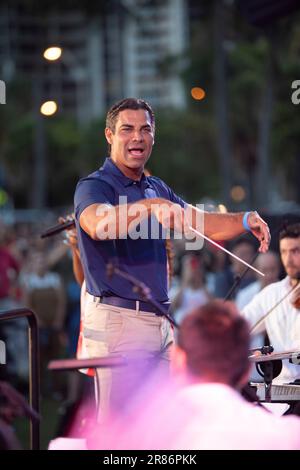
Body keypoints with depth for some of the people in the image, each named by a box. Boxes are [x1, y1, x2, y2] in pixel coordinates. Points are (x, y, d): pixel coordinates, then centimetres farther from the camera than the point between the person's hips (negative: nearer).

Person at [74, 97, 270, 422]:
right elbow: (99, 224, -30)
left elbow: (202, 224, 12)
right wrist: (151, 206, -43)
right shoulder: (94, 186, -8)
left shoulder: (157, 189, 17)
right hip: (118, 319, -8)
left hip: (159, 321, 8)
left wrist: (245, 221, -7)